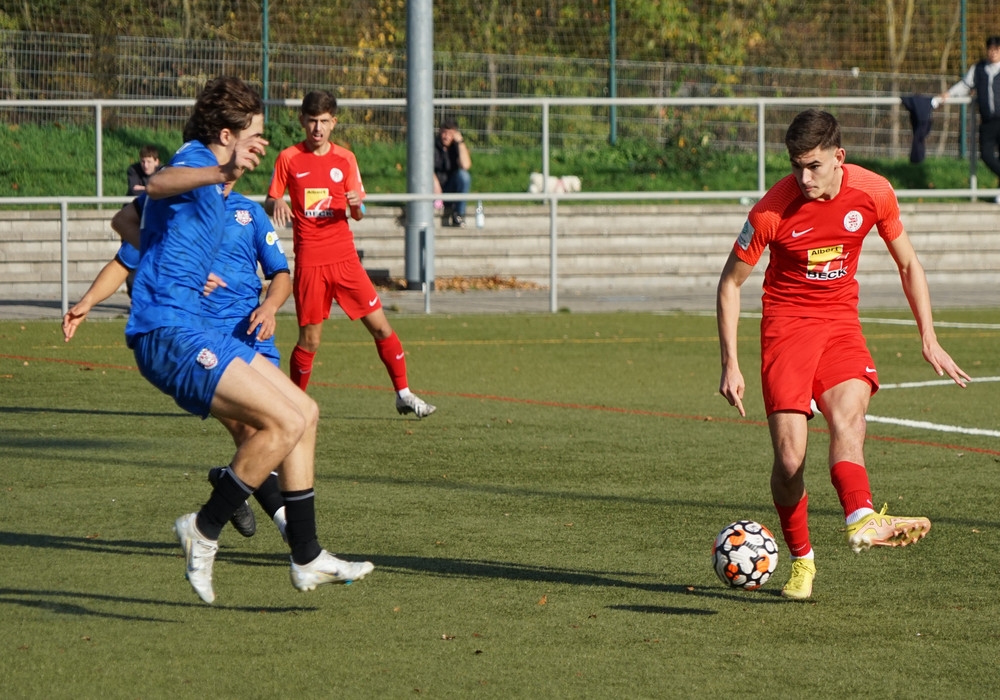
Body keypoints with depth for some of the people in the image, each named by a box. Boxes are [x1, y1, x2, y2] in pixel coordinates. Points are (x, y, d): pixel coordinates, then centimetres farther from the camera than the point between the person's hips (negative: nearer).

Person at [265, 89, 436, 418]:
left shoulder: (345, 158, 7)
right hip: (309, 261, -2)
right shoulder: (289, 158, 1)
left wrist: (356, 204, -16)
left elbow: (358, 214, 8)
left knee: (380, 326, -2)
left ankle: (404, 394, 9)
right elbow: (268, 204, 5)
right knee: (309, 340, -3)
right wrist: (276, 204, -19)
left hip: (345, 257, 2)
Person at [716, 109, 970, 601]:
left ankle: (861, 521, -49)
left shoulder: (873, 193, -7)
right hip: (787, 324, -2)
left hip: (841, 322, 2)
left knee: (848, 412, -28)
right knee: (789, 457, -12)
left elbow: (908, 264, 9)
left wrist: (929, 341, 6)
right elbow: (730, 283, -2)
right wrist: (730, 365, -5)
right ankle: (800, 559, 7)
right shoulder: (772, 211, -15)